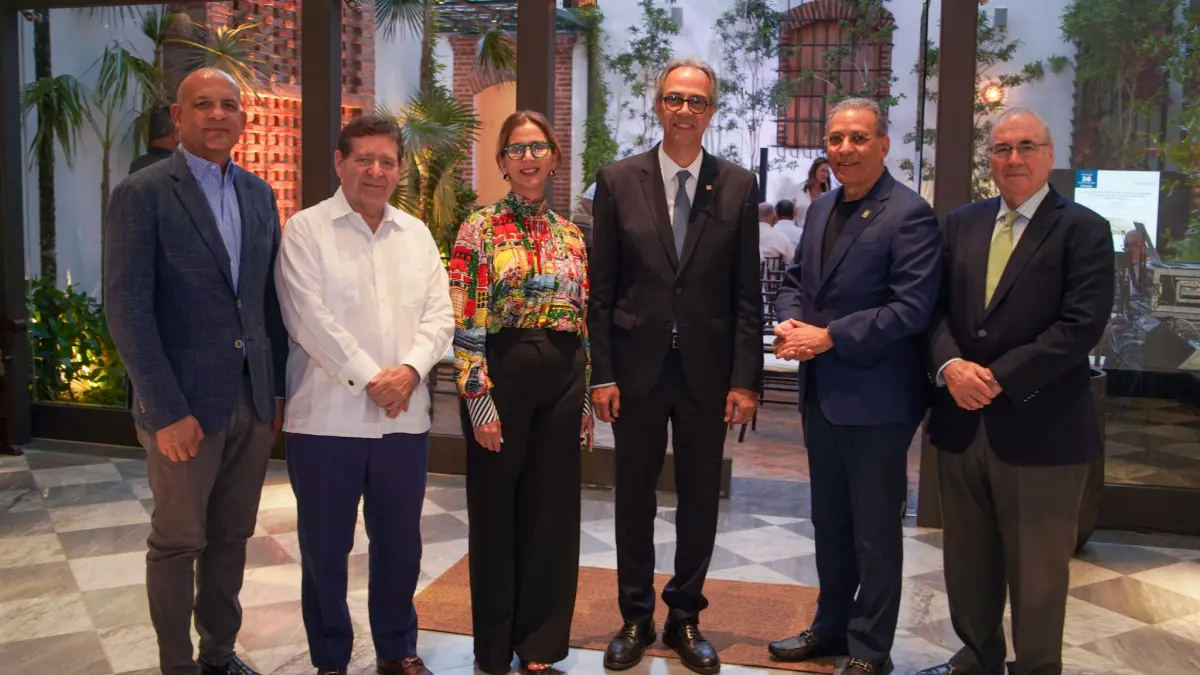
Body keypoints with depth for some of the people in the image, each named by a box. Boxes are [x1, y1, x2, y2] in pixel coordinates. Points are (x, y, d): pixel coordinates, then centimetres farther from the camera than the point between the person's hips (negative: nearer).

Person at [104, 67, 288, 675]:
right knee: (177, 543, 8)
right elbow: (126, 307, -12)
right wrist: (167, 411, -16)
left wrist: (279, 387, 7)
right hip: (183, 404, -5)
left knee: (231, 538, 15)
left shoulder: (259, 194, 10)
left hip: (254, 400, 5)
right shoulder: (142, 194, -7)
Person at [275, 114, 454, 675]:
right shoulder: (306, 230, -3)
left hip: (405, 418, 4)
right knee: (325, 547, 7)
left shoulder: (416, 234, 12)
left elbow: (439, 314, 6)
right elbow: (309, 319, -12)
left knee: (400, 542, 13)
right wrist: (370, 379, -15)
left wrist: (410, 369, -11)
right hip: (326, 417, -4)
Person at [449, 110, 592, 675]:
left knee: (553, 510, 10)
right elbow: (465, 324, -8)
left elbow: (584, 322, 13)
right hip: (502, 374, -4)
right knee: (496, 511, 7)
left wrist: (587, 399, 11)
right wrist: (479, 397, -14)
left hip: (561, 380, 4)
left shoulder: (570, 235, 11)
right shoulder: (480, 229, -3)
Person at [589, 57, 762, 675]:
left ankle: (685, 618, 28)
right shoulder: (617, 182, 0)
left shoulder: (738, 186, 1)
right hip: (638, 367, 0)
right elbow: (601, 289, 0)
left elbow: (747, 293, 0)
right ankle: (635, 618, 28)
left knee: (700, 499, 10)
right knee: (634, 496, 11)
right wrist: (602, 373, -4)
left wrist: (745, 378, -5)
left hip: (707, 369, 0)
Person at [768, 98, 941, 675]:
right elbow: (796, 279, 16)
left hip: (875, 398, -8)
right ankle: (831, 626, 37)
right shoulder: (821, 208, 12)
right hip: (822, 393, 8)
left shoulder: (910, 215, -14)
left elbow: (911, 309, -21)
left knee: (875, 529, 7)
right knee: (829, 519, 20)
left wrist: (828, 338, -21)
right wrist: (792, 321, -6)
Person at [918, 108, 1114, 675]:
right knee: (968, 559, 17)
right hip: (962, 417, 5)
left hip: (1039, 427, -5)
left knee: (1037, 569, 8)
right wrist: (950, 364, -12)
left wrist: (1000, 378, -18)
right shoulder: (961, 224, 11)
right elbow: (936, 307, 6)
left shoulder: (1083, 230, -5)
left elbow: (1082, 324, -14)